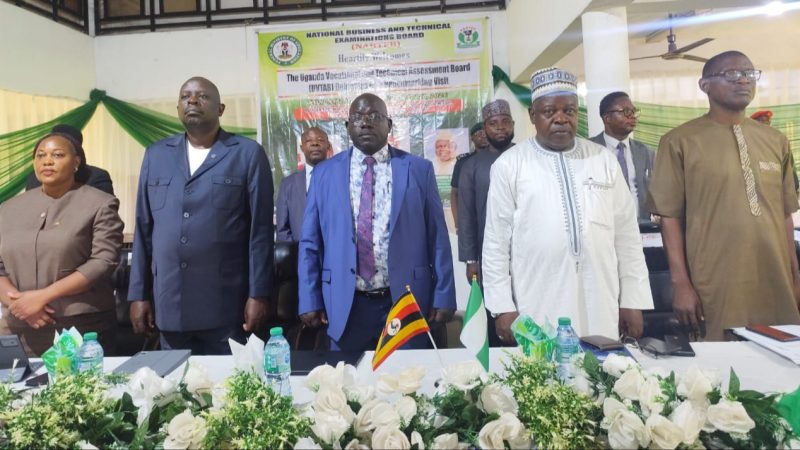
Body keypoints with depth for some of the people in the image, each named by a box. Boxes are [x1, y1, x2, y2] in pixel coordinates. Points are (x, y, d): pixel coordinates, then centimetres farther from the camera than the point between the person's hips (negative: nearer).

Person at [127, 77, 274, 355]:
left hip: (226, 304, -3)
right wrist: (138, 293, 8)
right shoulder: (156, 155, 11)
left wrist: (258, 295, -8)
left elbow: (260, 231, -5)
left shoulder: (248, 154, -1)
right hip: (169, 303, 4)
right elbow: (144, 230, 11)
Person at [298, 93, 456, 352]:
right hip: (346, 306, 1)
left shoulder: (419, 169, 2)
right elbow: (310, 242, 5)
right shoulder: (324, 173, 5)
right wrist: (310, 300, 1)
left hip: (407, 301, 0)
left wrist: (443, 297, -2)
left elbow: (437, 237, 1)